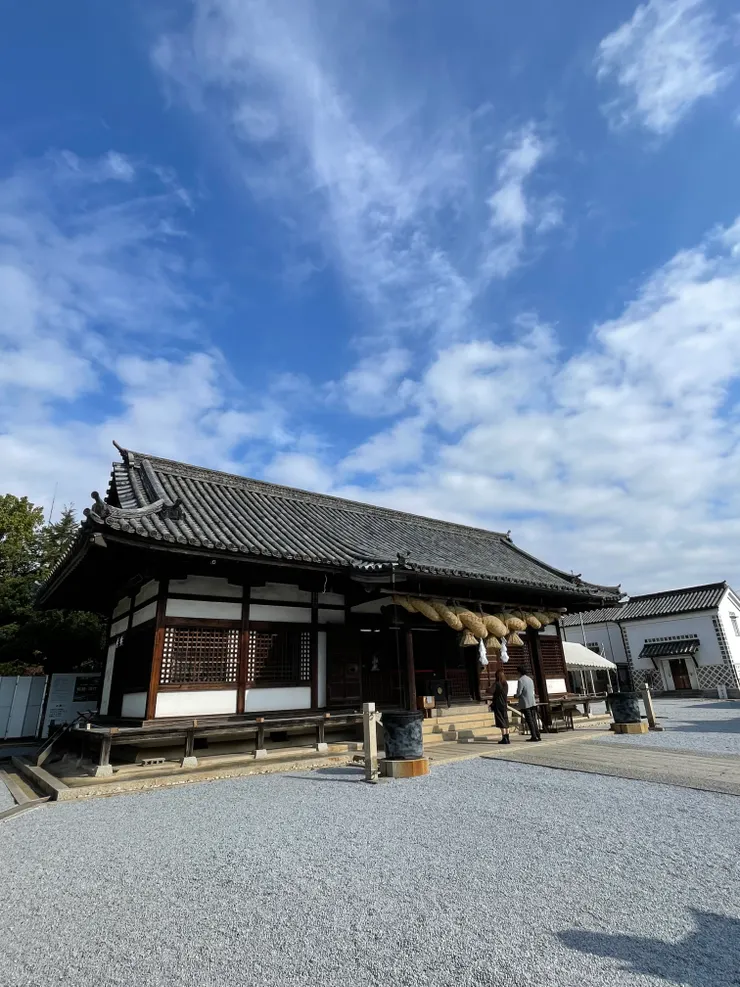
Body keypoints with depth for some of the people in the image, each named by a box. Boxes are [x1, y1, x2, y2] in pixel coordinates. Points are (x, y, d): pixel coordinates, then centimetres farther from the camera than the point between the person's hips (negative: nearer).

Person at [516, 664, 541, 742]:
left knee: (529, 720, -3)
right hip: (532, 702, 7)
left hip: (525, 703, -7)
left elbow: (519, 692, -15)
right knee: (534, 720, 11)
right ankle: (538, 735, 11)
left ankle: (534, 736, -3)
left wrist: (516, 696, 8)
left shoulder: (521, 680, -13)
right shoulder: (530, 679, 12)